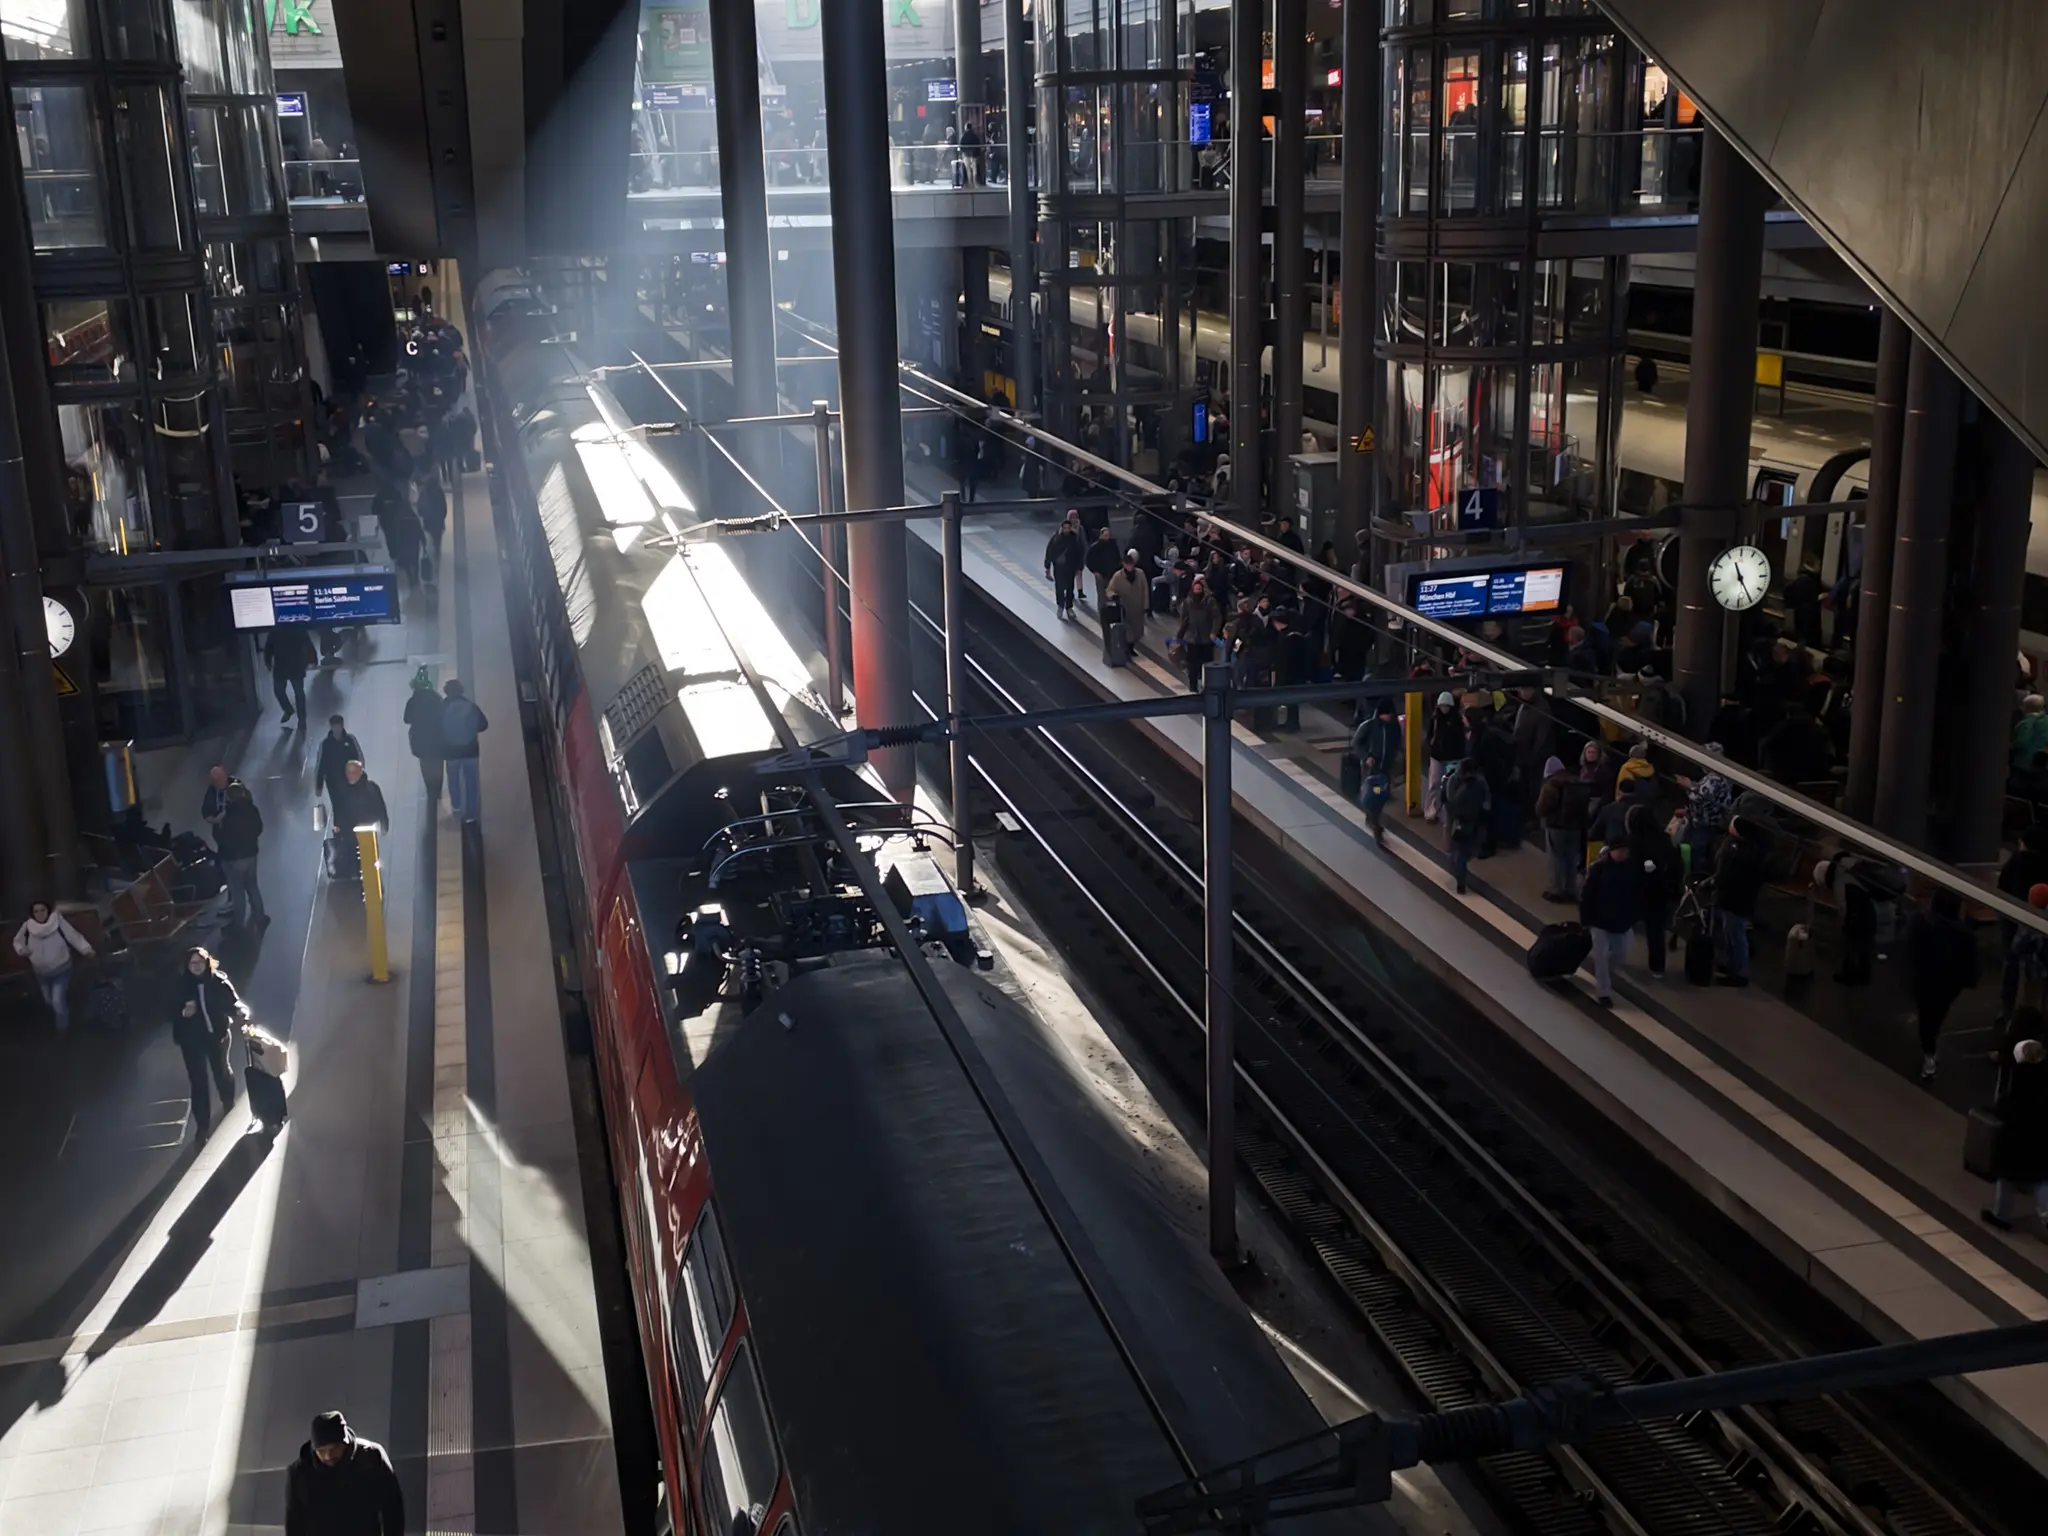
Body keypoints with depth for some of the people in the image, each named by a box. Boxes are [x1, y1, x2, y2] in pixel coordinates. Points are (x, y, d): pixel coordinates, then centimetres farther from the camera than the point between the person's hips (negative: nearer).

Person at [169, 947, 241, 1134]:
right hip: (192, 1040, -1)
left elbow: (232, 1000, -11)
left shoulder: (218, 980, -11)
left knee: (221, 1072, 23)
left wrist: (240, 1010, -33)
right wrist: (183, 1012, -26)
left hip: (217, 1034, 1)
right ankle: (202, 1128, 9)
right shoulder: (180, 986, -10)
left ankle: (229, 1107, 51)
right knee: (198, 1082, 2)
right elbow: (171, 1012, -4)